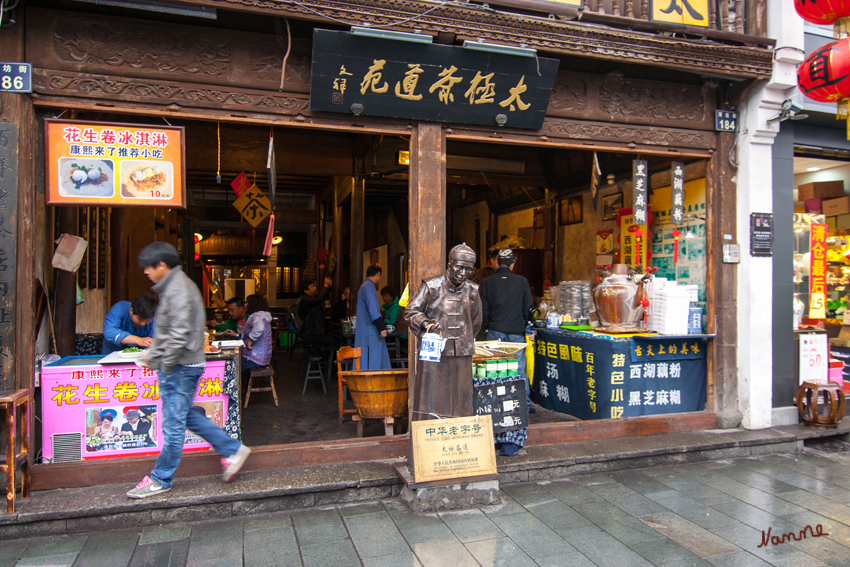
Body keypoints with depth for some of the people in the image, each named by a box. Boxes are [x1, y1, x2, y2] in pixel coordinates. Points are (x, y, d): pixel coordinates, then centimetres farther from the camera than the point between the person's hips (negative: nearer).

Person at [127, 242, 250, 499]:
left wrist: (165, 366, -16)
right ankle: (231, 450, 23)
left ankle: (160, 480, 15)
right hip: (178, 367, 11)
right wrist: (152, 353, 18)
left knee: (173, 424, 2)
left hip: (180, 369, -11)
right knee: (185, 417, 17)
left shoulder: (178, 290, -19)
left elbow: (180, 335, -25)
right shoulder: (172, 287, 15)